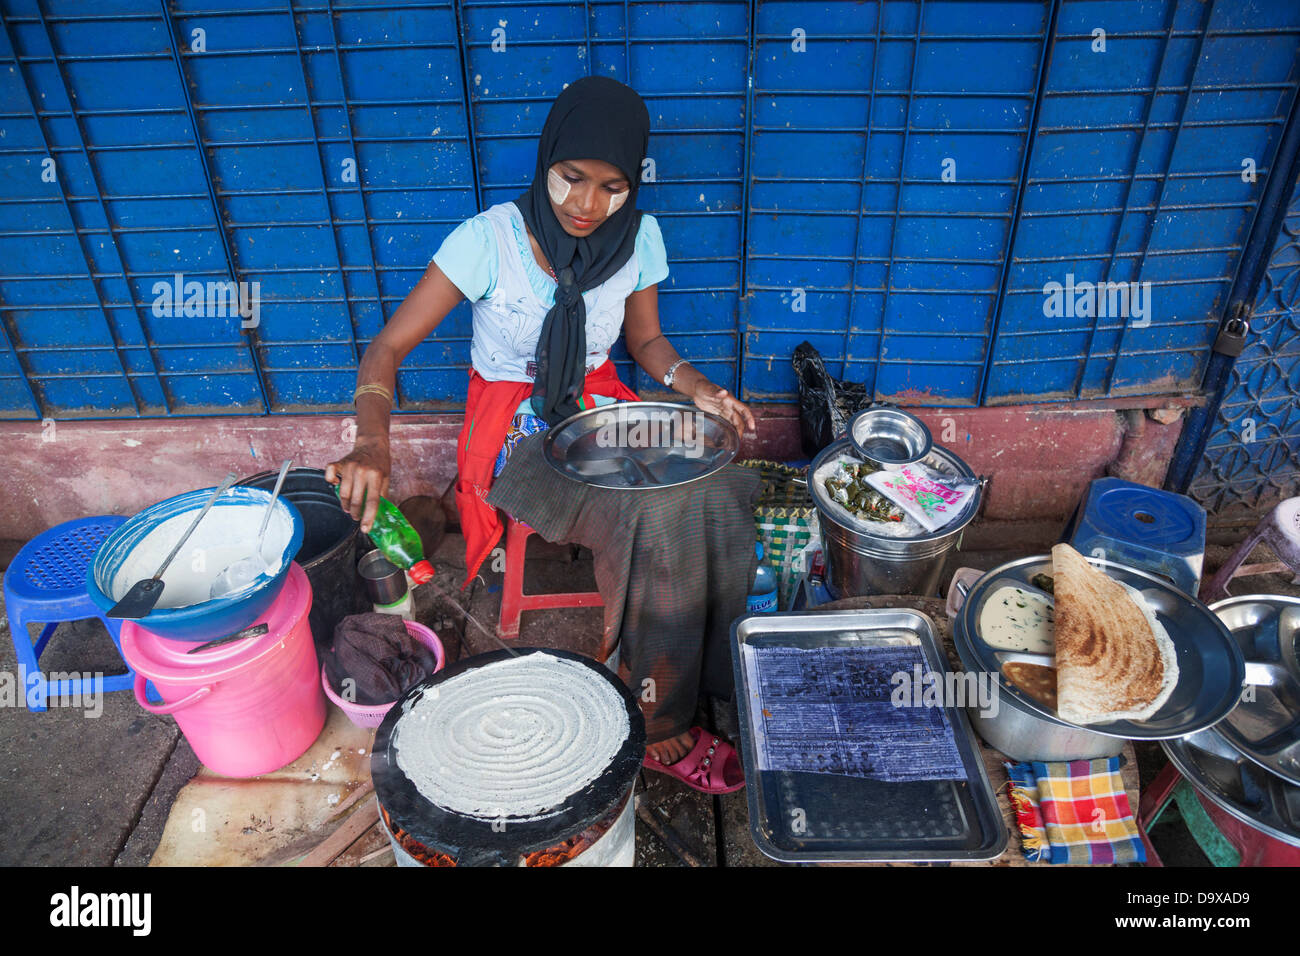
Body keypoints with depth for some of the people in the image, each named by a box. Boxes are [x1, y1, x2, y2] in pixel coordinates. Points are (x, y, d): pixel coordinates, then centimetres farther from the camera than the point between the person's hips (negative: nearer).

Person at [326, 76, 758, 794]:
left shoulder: (639, 237, -5)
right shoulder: (490, 238, -17)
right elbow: (388, 347, -17)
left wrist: (694, 386, -11)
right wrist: (372, 444, -36)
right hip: (517, 435, -4)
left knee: (717, 496, -24)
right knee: (656, 523, -29)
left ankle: (708, 671, -3)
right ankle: (660, 727, -10)